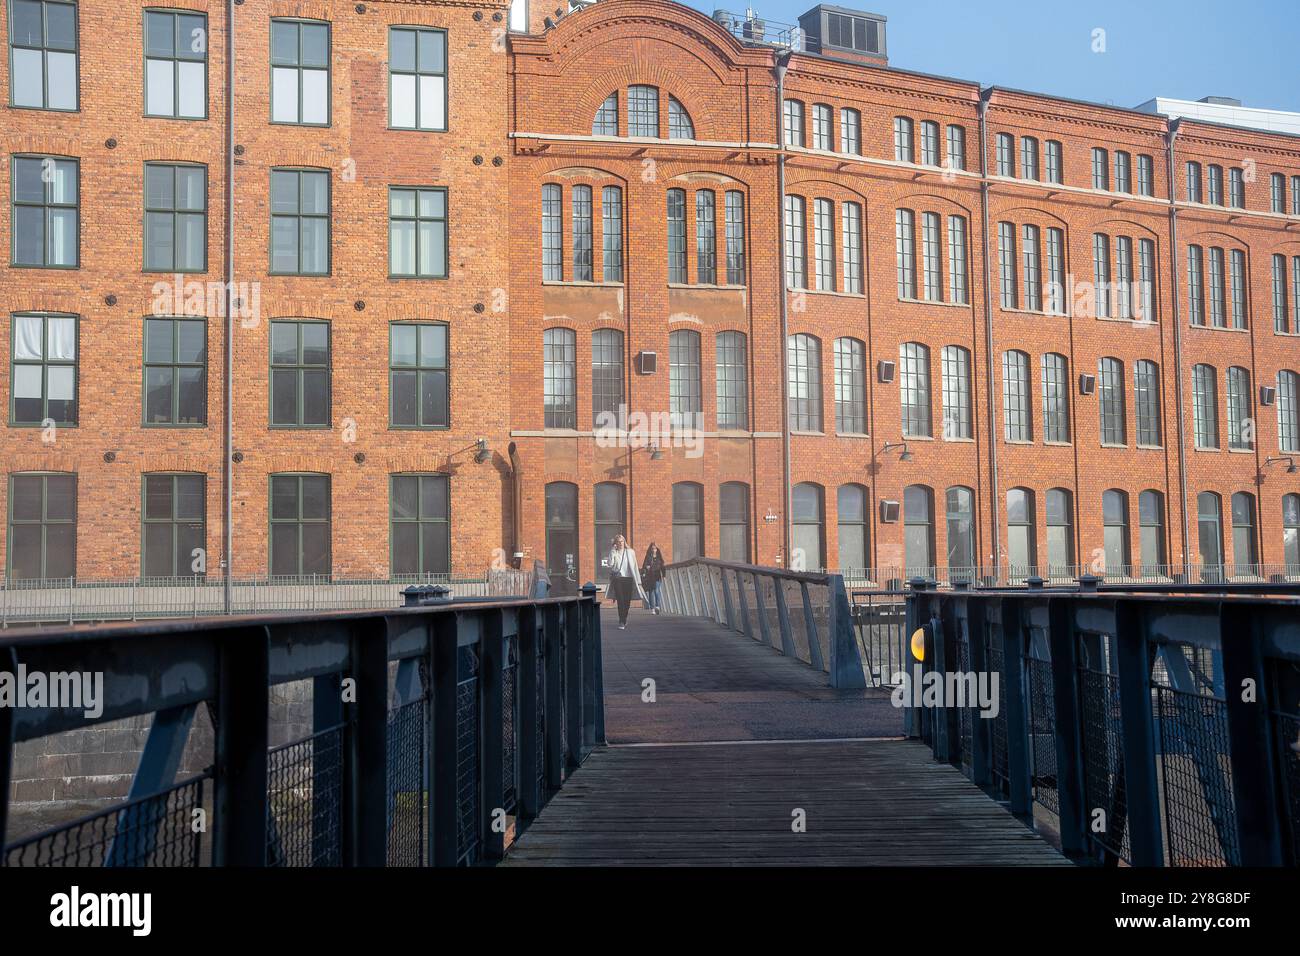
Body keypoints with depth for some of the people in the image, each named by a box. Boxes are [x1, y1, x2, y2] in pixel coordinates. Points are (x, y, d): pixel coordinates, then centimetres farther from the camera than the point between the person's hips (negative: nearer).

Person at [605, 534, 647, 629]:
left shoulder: (630, 552, 9)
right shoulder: (613, 553, 7)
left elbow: (635, 567, 9)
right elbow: (611, 565, -8)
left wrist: (638, 580, 6)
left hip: (628, 579, 2)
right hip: (617, 579, -1)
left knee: (627, 601, 4)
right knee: (620, 601, -10)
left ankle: (624, 619, 24)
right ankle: (621, 622, -11)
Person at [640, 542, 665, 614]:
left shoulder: (659, 557, 9)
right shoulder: (648, 557, 6)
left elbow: (662, 567, 12)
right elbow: (644, 565, -1)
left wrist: (663, 576, 7)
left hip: (657, 577, -1)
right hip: (649, 577, 1)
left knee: (657, 590, -16)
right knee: (651, 592, 2)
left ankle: (657, 606, -21)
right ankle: (652, 608, 6)